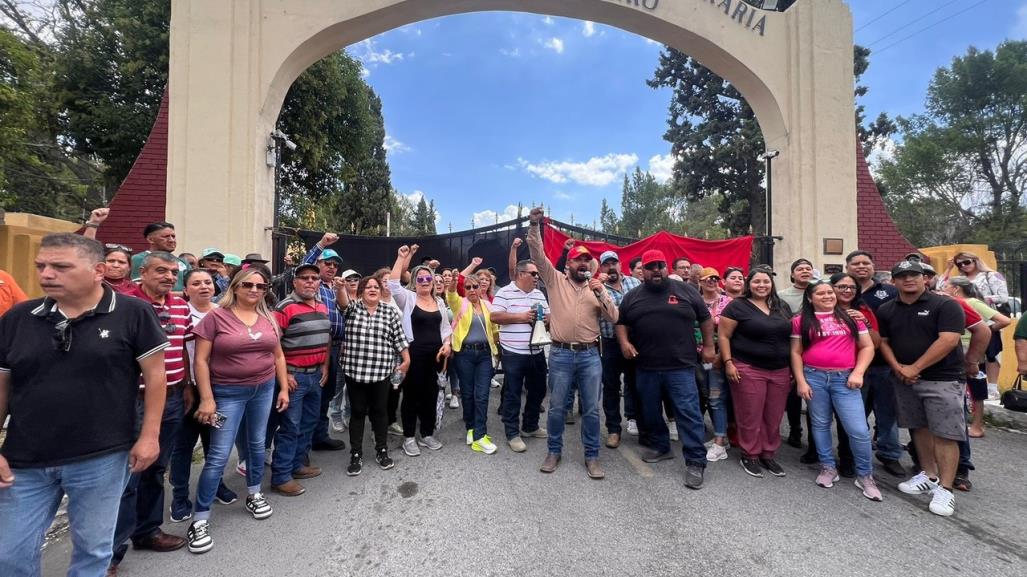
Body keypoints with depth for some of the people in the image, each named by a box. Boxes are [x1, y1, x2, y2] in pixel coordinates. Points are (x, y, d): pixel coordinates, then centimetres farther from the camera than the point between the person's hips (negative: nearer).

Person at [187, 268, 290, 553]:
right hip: (228, 393, -4)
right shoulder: (216, 317, -9)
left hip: (264, 389, 4)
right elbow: (201, 360, -9)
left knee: (257, 444, 17)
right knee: (218, 456, -1)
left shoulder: (268, 318, 3)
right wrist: (207, 399, -13)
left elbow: (278, 355, 10)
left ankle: (254, 494, 37)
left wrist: (284, 388, 8)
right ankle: (200, 519, 14)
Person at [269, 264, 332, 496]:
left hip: (316, 375, 7)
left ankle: (298, 464, 31)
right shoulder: (285, 307, -13)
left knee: (309, 423, 16)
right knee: (290, 427, 0)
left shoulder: (323, 307, 9)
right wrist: (284, 374, -17)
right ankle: (280, 477, 12)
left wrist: (325, 366, 11)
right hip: (294, 375, -7)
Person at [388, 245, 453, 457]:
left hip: (435, 354, 5)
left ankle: (427, 434, 27)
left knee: (431, 394, 13)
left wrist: (447, 344, -2)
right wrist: (401, 258, -21)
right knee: (412, 394, 4)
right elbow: (393, 283, -20)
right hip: (414, 353, -5)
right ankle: (409, 437, 18)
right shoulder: (408, 298, -3)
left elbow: (445, 326, 15)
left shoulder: (439, 302, 12)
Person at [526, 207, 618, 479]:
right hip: (561, 355, -2)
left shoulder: (596, 286, 8)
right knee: (556, 408, 9)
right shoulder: (555, 280, 3)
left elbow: (613, 318, 2)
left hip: (590, 355, 2)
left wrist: (601, 294, -12)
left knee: (591, 410, 8)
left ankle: (592, 457, 23)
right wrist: (535, 225, -18)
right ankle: (554, 452, 27)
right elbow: (538, 255, -7)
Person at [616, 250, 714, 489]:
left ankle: (695, 462, 5)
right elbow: (621, 323, 13)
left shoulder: (686, 290, 2)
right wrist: (624, 342, -4)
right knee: (650, 411, 15)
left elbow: (705, 318, 8)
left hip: (681, 366, -3)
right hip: (646, 367, 3)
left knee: (688, 413, -4)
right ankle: (661, 447, 34)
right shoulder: (632, 297, 7)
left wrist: (708, 346, 5)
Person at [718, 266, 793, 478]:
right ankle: (750, 456, 18)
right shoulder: (737, 306, -5)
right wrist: (728, 363, -14)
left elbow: (791, 336, 17)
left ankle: (768, 454, 28)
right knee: (750, 417, 2)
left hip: (780, 371, 5)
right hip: (748, 371, -5)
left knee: (774, 417, 11)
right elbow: (724, 336, -6)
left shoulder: (783, 308, 12)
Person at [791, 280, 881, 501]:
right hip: (814, 377, 0)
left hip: (844, 378, 1)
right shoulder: (801, 321, 2)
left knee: (859, 430, -3)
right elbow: (796, 353, 2)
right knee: (820, 424, 10)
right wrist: (800, 381, -4)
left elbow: (867, 346, 8)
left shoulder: (850, 317, 8)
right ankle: (828, 468, 27)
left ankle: (865, 475, 18)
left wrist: (858, 373, -4)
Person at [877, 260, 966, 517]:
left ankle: (945, 489, 4)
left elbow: (948, 341, -15)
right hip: (905, 380, 5)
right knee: (920, 428, 14)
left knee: (944, 434, -3)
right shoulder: (886, 310, 8)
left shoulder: (945, 305, -7)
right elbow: (883, 341, 10)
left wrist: (914, 368, -15)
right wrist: (897, 368, -6)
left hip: (942, 379, -5)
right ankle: (929, 476, 27)